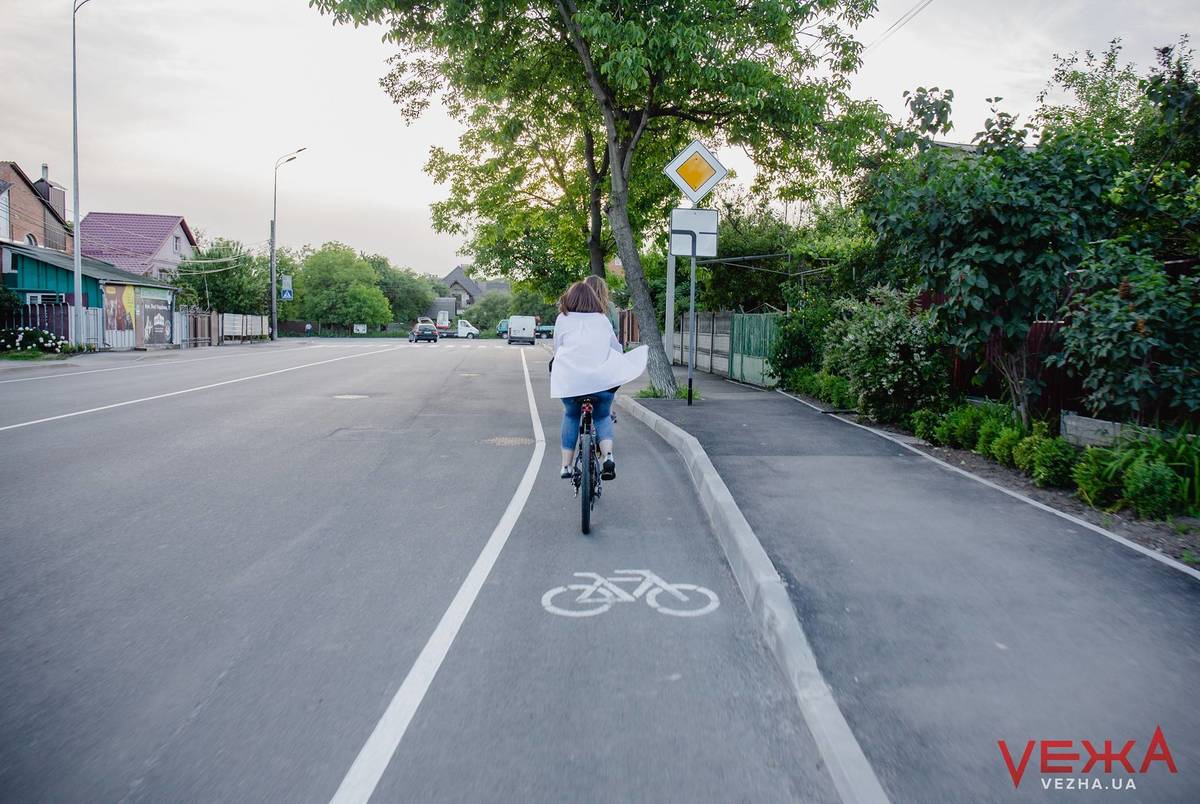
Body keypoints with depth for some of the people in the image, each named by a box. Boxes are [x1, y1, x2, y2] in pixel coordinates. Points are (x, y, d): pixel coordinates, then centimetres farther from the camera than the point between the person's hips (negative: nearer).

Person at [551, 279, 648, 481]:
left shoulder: (563, 319, 12)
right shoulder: (602, 319, 16)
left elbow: (557, 350, 14)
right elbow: (617, 349, 20)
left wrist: (557, 370, 30)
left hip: (571, 379, -1)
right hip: (603, 379, 1)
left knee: (571, 416, 21)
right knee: (603, 417, 20)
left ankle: (566, 465, 17)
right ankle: (608, 456, -4)